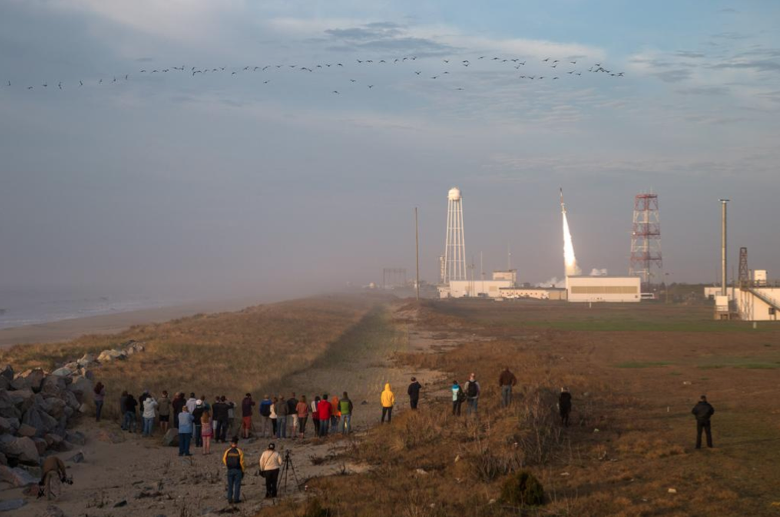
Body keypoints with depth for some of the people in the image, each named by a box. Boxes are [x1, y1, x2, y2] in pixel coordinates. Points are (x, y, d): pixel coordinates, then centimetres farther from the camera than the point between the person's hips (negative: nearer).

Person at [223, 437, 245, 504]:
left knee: (230, 485, 10)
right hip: (238, 470, -2)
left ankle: (230, 500, 10)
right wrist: (243, 470, 3)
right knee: (237, 485, 5)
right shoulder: (239, 451, -10)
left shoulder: (228, 451, -5)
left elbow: (224, 459, -1)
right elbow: (241, 462, -9)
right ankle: (236, 499, 4)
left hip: (230, 470, 2)